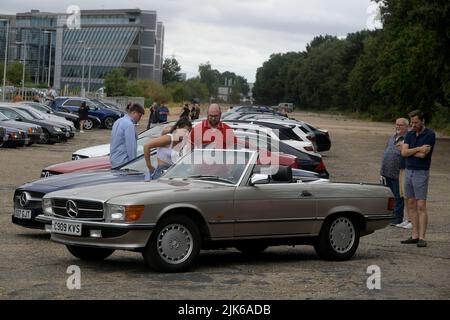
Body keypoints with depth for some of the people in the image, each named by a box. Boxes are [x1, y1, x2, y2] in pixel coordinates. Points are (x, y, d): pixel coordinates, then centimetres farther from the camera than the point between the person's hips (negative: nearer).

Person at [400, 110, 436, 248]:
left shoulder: (430, 134, -9)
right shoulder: (410, 134, 10)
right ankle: (415, 235, 11)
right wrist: (418, 149, -15)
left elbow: (422, 155, -19)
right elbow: (404, 152, -3)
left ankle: (422, 237, -9)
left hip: (421, 173, -7)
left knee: (421, 206, -9)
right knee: (411, 205, 7)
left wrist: (409, 150, -4)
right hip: (408, 171, 7)